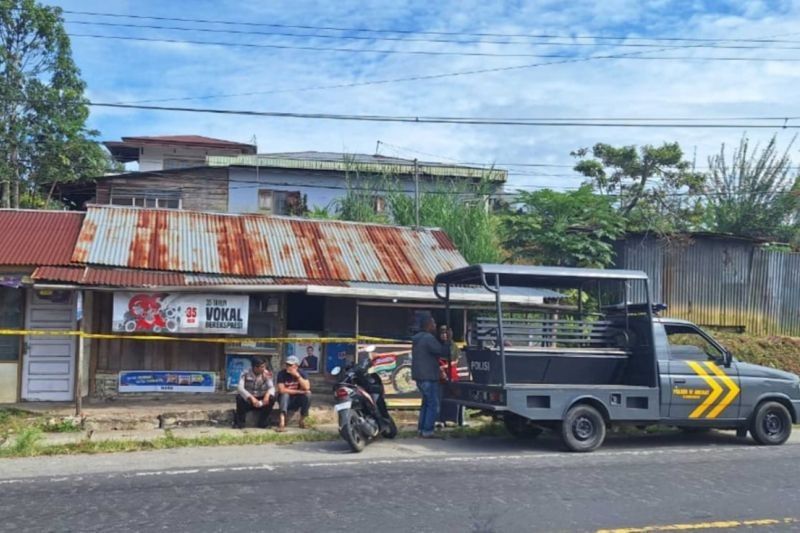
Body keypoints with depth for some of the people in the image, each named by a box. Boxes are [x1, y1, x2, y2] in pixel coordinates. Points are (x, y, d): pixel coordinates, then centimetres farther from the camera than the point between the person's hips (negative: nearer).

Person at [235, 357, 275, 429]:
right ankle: (239, 423, -16)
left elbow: (271, 387, -19)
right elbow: (240, 388, -28)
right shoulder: (246, 373, -14)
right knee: (239, 397, -33)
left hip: (261, 400, 2)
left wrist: (268, 394, -44)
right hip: (248, 399, -2)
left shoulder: (266, 374, -7)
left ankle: (263, 423, -13)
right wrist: (251, 398, -43)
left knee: (271, 398, -28)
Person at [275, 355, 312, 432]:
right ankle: (282, 422, -43)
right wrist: (299, 391, -23)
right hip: (286, 400, -2)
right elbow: (281, 390, -25)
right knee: (285, 394, -33)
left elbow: (307, 387, -22)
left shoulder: (301, 373, -8)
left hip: (297, 400, 2)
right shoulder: (282, 374, -15)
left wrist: (297, 376, -30)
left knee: (308, 394, -25)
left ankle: (302, 420, -10)